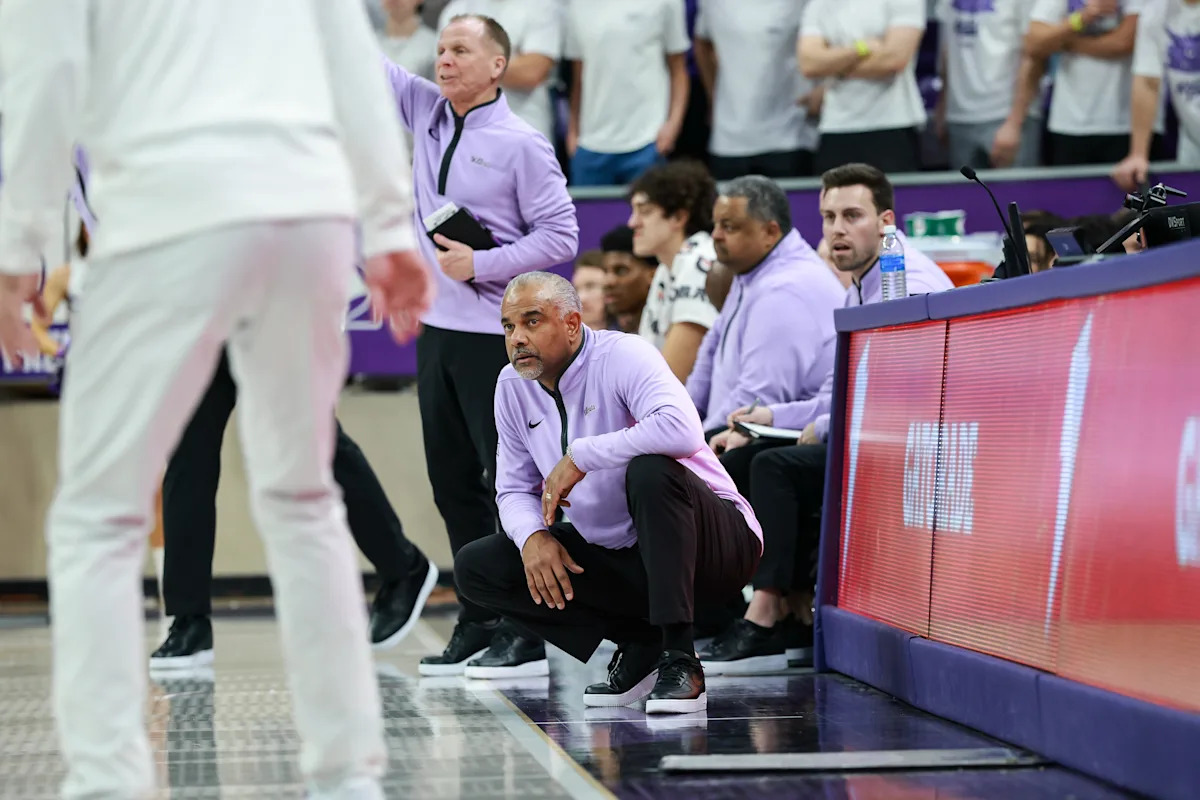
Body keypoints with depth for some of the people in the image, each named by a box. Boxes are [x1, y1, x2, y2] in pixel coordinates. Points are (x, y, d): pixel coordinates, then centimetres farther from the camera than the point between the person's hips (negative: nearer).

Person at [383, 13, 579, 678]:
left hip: (496, 334, -7)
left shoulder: (522, 145, -7)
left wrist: (481, 263, -15)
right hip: (437, 327, 7)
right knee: (452, 480, 10)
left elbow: (560, 236, -9)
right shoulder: (426, 111, 11)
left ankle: (527, 636, -5)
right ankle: (477, 626, 17)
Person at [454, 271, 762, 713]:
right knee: (476, 566, -6)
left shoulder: (623, 354, -18)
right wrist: (532, 536, -15)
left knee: (649, 470, -38)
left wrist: (578, 457, -29)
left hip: (714, 544, -7)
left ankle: (679, 659, -29)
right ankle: (641, 644, -2)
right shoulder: (512, 386, 3)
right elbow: (514, 489, 9)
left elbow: (681, 429, -37)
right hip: (614, 556, 7)